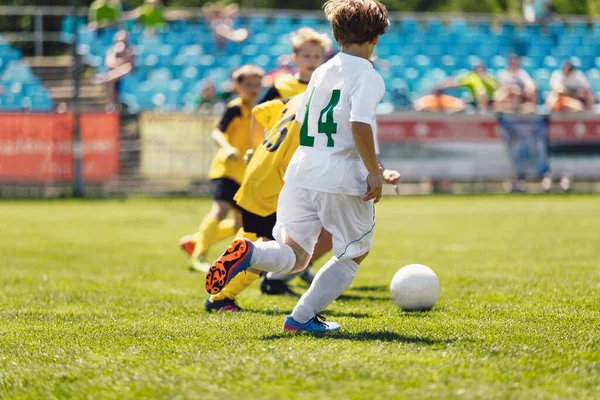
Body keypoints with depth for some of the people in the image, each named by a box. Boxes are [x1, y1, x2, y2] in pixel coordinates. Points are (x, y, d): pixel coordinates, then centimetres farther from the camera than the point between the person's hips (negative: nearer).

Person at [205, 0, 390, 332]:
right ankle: (303, 317, 10)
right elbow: (360, 124, -21)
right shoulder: (367, 76, -6)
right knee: (354, 254, 16)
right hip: (343, 179, -6)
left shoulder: (321, 72, 15)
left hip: (301, 171, 6)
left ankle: (248, 253, -23)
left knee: (293, 255, 9)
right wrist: (374, 172, -14)